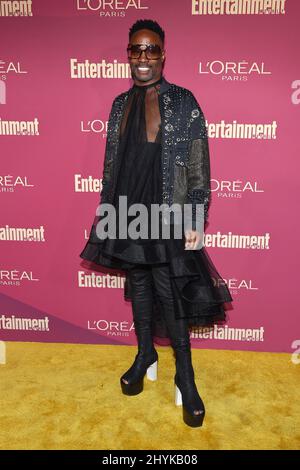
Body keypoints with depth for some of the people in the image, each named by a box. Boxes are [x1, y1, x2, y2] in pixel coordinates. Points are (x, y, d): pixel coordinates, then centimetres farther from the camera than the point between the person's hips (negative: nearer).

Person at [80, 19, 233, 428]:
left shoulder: (182, 101, -3)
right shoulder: (121, 104, 12)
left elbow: (199, 165, -6)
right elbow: (111, 161, 14)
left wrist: (195, 220, -11)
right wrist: (105, 208, 12)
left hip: (167, 215, -5)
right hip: (128, 213, 5)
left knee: (170, 292, -2)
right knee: (138, 285, 15)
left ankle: (184, 375, 17)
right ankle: (146, 354, 36)